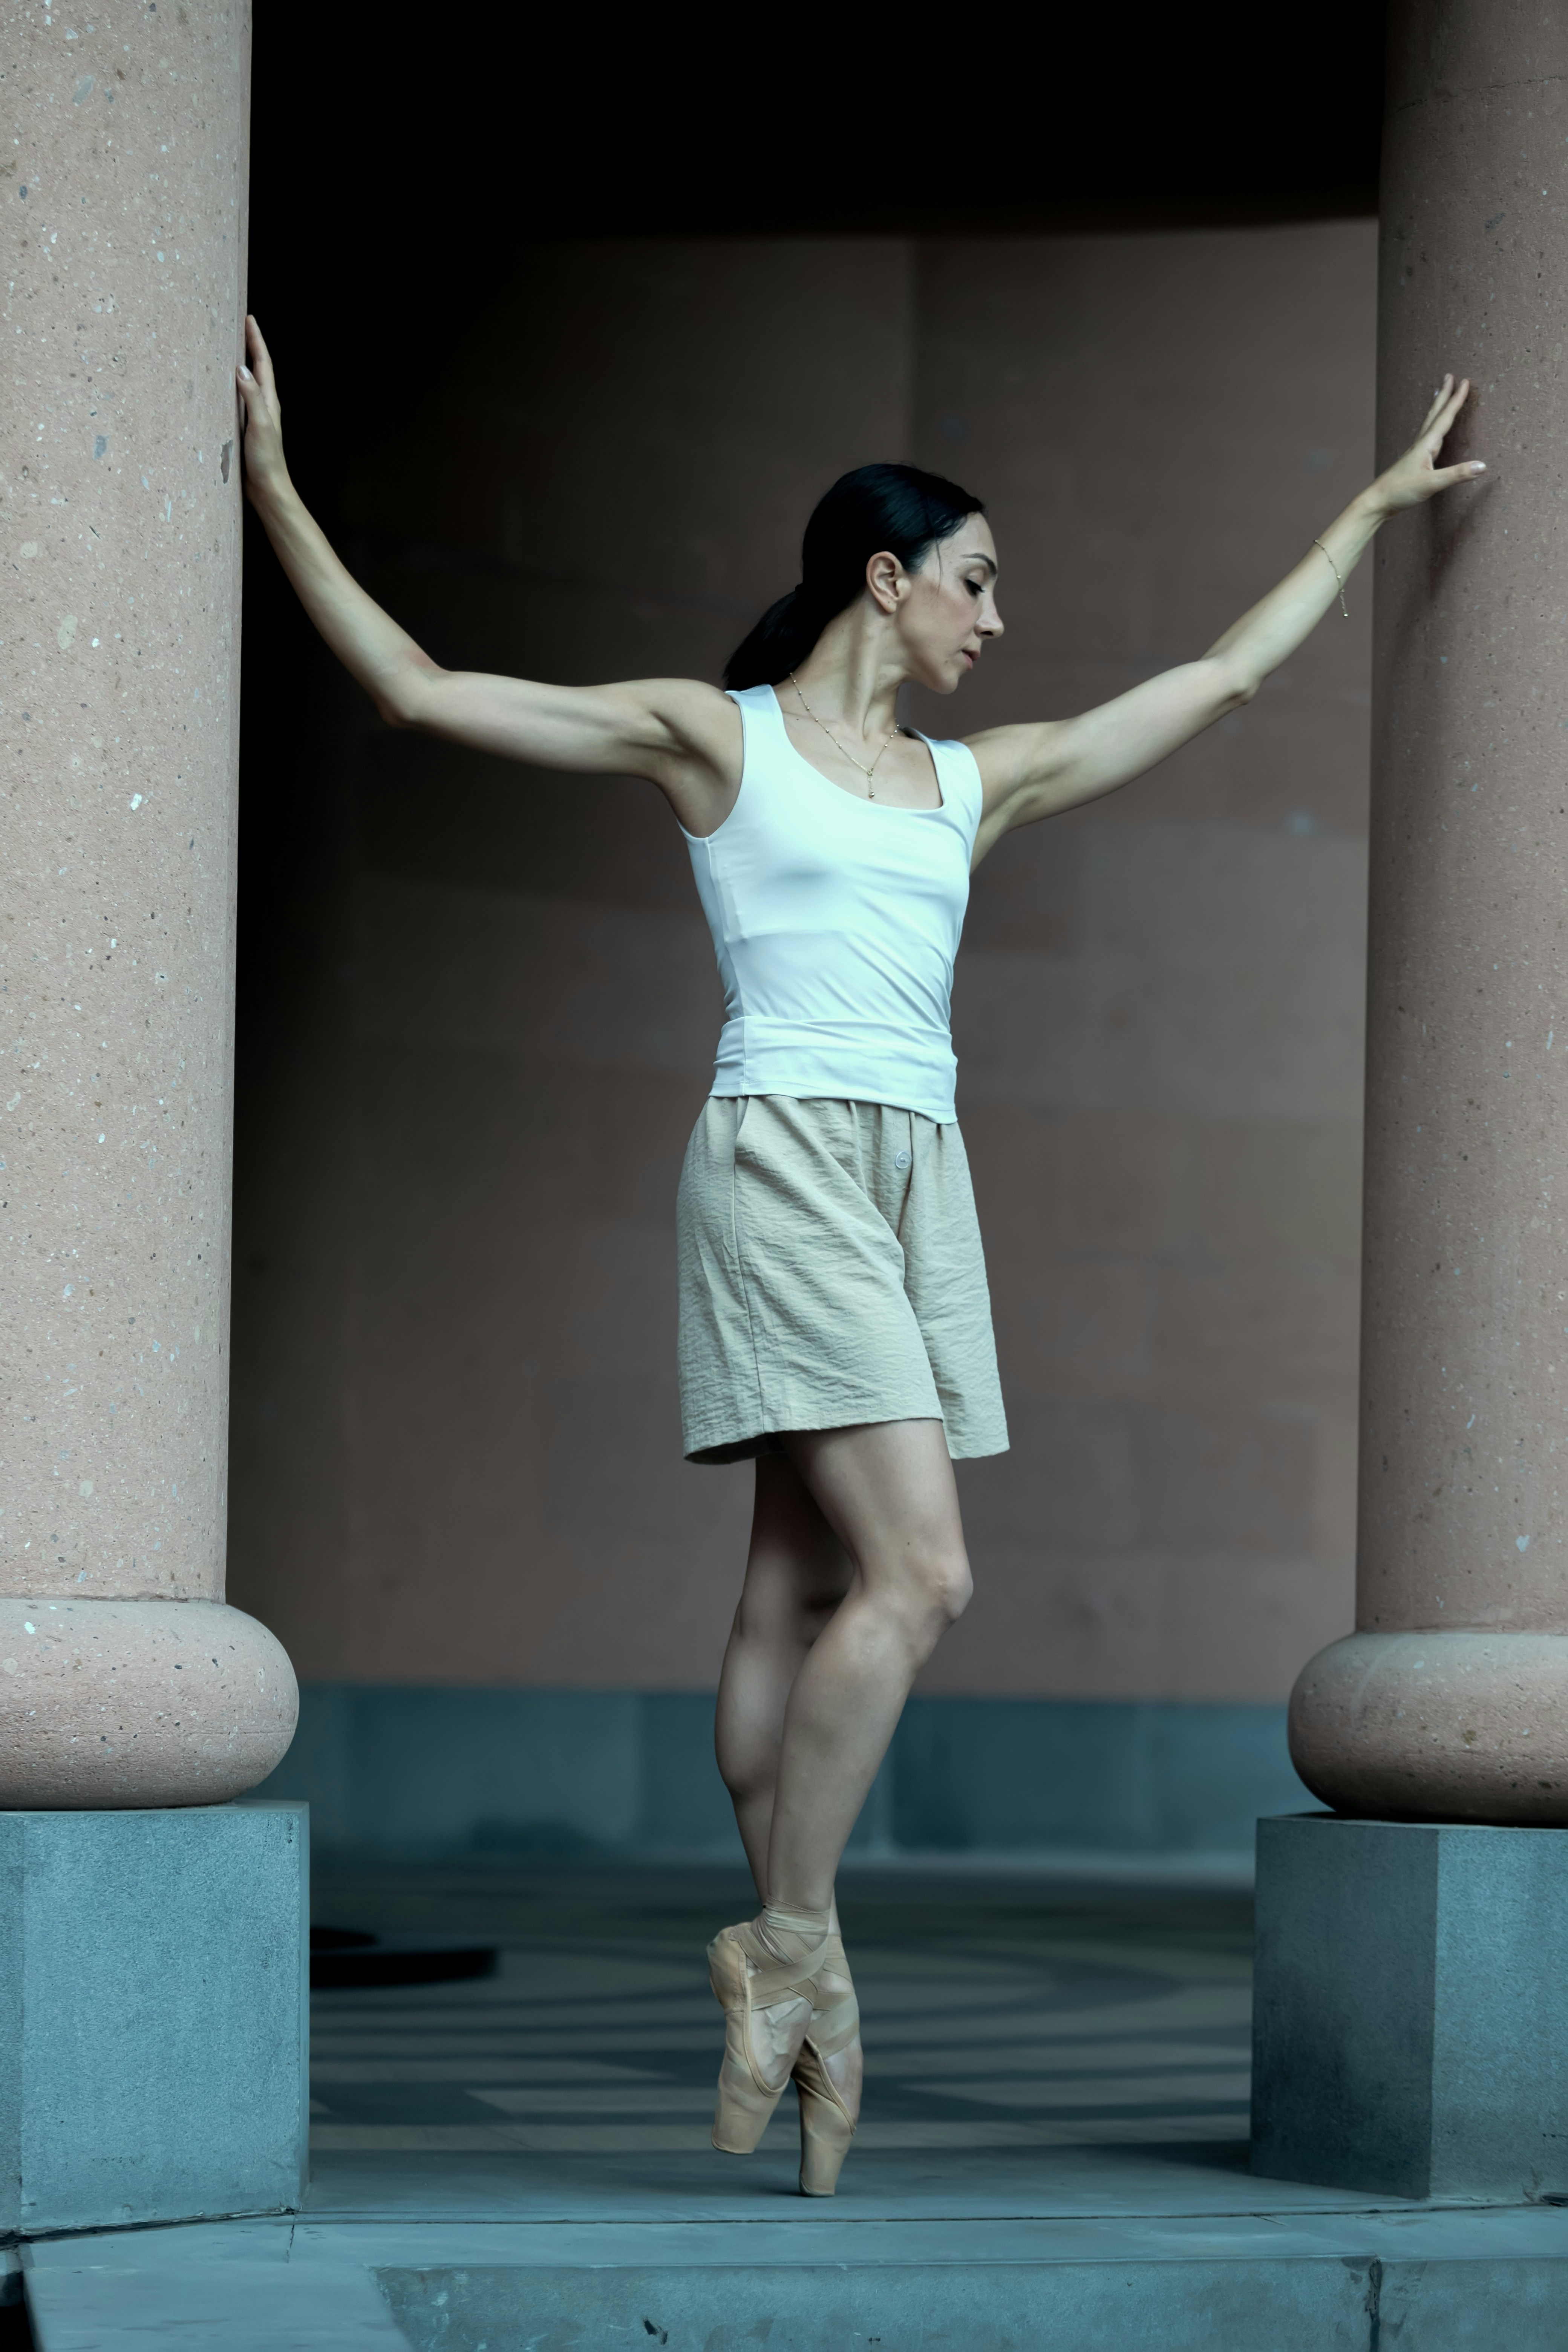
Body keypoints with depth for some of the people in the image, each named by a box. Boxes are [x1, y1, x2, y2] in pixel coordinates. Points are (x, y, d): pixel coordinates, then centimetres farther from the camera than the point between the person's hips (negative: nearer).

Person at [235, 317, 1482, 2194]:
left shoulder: (974, 784, 20)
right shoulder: (713, 736, 5)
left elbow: (1222, 675, 29)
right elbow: (419, 688, 1)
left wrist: (1370, 511, 34)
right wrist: (275, 494, -4)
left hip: (918, 1179, 6)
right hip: (783, 1157, -6)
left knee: (808, 1596, 4)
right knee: (920, 1571, -16)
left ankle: (786, 1970, 3)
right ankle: (789, 1937, -6)